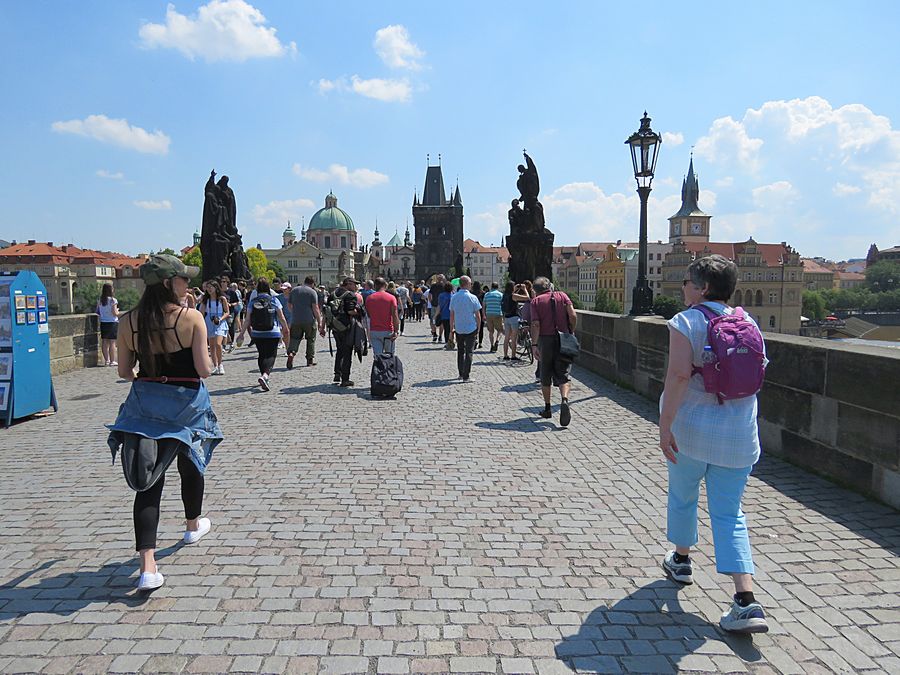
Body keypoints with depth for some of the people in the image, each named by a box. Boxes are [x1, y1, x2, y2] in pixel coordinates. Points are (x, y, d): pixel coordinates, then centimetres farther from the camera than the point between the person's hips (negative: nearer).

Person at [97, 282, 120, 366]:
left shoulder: (99, 300, 5)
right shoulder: (113, 300, -11)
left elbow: (97, 312, 8)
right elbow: (115, 313, -15)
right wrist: (117, 311, 6)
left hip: (103, 323, 5)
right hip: (112, 323, -5)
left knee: (104, 342, 9)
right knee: (112, 342, -1)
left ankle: (106, 360, 14)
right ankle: (112, 361, 0)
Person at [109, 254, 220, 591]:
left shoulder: (129, 321, -3)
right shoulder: (192, 317, -15)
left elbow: (124, 371, 2)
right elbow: (204, 370, -16)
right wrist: (206, 360, 6)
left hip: (145, 406, 2)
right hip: (186, 403, -2)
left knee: (149, 480, 3)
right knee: (191, 466, 23)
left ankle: (148, 567, -5)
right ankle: (193, 526, 47)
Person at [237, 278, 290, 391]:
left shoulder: (252, 301, -1)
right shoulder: (274, 300, -5)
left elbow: (248, 320, -2)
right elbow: (281, 317, -1)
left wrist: (242, 334, 7)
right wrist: (286, 328, 16)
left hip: (257, 334, 3)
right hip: (273, 334, -2)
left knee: (261, 354, 20)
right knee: (271, 355, -3)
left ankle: (264, 374, 30)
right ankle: (265, 375, -26)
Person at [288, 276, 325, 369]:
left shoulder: (294, 290, 9)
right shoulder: (312, 292, -4)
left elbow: (289, 305, 15)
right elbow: (315, 308, -10)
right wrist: (319, 322, -7)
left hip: (295, 320, 3)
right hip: (309, 320, -2)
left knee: (294, 338, 8)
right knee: (311, 340, 12)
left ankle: (291, 353, -18)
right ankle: (310, 360, 16)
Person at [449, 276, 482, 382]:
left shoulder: (454, 297, 0)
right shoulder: (472, 297, -10)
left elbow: (452, 315, 5)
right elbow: (478, 315, -6)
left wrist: (451, 328, 14)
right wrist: (478, 328, 5)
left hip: (458, 329, 4)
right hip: (471, 328, -4)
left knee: (460, 351, 17)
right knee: (469, 352, 1)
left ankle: (461, 374, 24)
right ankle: (466, 376, -1)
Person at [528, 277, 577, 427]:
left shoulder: (536, 301, 2)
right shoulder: (562, 295, 7)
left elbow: (535, 324, -9)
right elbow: (573, 316, -5)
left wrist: (534, 344, -12)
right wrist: (570, 332, 9)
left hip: (545, 340, -1)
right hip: (563, 341, 1)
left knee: (545, 376, 13)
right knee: (562, 375, 3)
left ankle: (547, 408, 20)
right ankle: (565, 400, -23)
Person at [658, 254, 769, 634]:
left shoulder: (686, 322, -11)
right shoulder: (748, 324, 6)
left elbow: (678, 375, -22)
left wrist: (665, 425, -20)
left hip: (691, 430, -4)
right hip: (739, 435, 4)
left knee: (682, 497, 21)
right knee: (729, 514, 8)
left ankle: (681, 560, 42)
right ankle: (746, 602, -2)